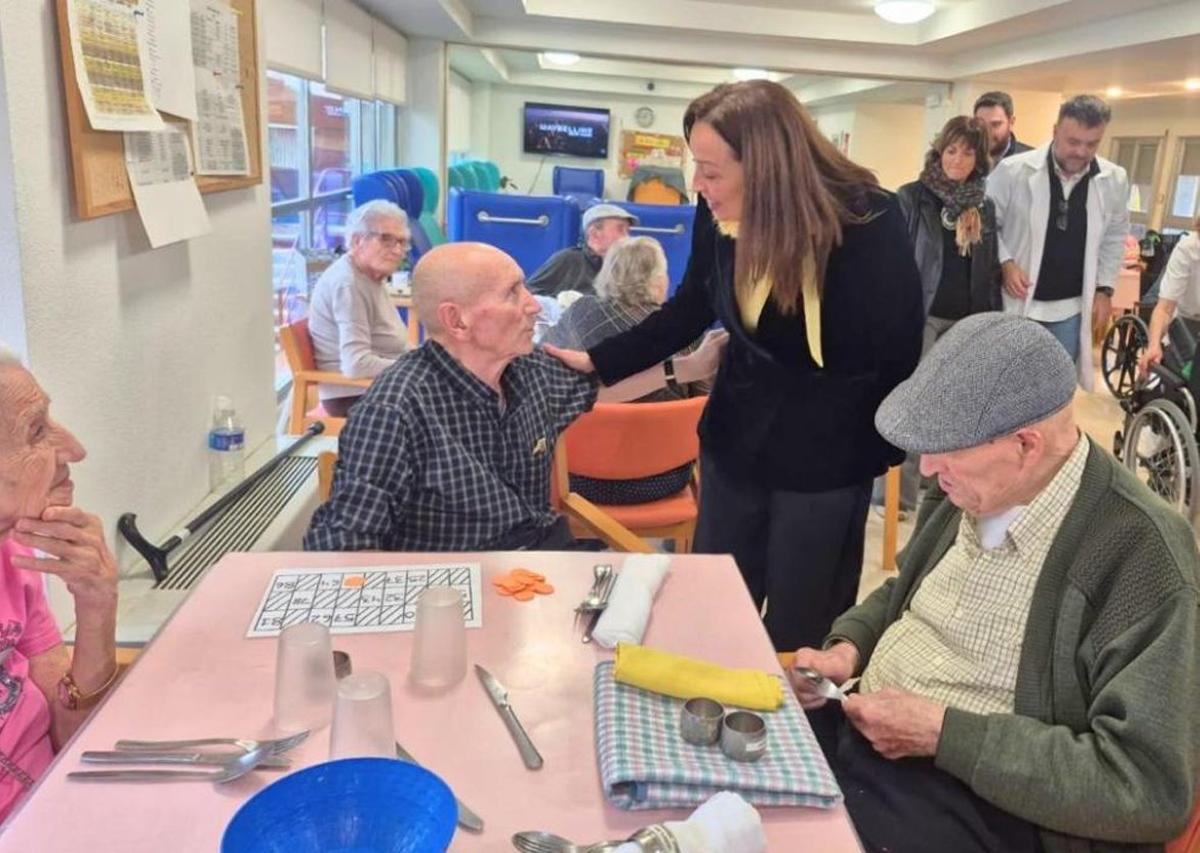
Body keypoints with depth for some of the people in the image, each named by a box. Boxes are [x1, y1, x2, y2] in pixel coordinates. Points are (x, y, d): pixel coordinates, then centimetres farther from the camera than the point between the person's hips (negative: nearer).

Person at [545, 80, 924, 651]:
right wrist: (597, 361, 3)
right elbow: (689, 310, 6)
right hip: (735, 436, 4)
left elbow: (897, 351, -12)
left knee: (800, 635, 10)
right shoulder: (718, 215, -9)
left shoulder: (869, 222, -21)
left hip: (825, 455, -4)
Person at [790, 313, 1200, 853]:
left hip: (970, 802, -6)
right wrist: (847, 647, -1)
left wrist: (941, 733, -21)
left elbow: (1150, 788, -21)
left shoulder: (1143, 556, -19)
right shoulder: (976, 488, 2)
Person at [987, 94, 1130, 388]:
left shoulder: (1114, 180, -3)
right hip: (1017, 301, -3)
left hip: (1072, 307, 3)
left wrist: (1104, 289, 5)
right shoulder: (1013, 170, -13)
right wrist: (1005, 263, -15)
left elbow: (1115, 237, 10)